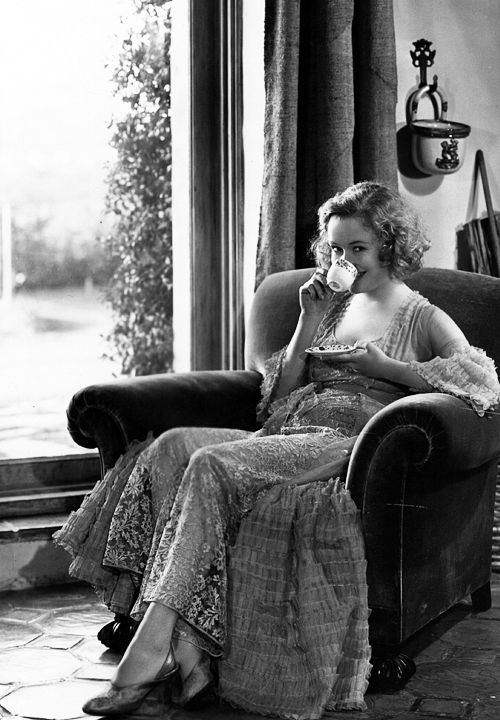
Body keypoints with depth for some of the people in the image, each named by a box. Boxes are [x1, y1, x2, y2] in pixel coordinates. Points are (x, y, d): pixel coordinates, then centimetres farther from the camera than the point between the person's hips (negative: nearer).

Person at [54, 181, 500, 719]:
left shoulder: (423, 319, 11)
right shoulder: (333, 305, 27)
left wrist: (384, 367, -10)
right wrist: (308, 325, 8)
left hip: (347, 442, -6)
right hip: (283, 435, 6)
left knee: (211, 464, -32)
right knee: (169, 447, -24)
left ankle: (154, 643, -37)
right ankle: (188, 654, -33)